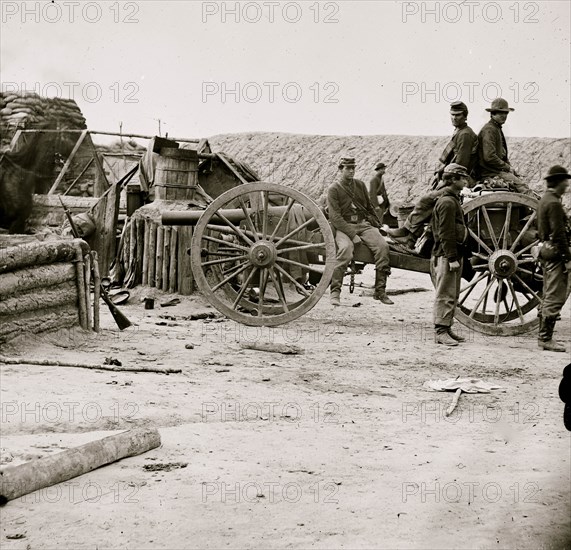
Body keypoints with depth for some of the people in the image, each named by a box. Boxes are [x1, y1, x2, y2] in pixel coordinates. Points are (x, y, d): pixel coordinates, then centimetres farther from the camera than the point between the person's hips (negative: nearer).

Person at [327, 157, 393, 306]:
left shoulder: (360, 185, 15)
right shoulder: (333, 190, -1)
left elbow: (369, 208, 26)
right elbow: (335, 217, -11)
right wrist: (352, 235, -20)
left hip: (363, 224, 4)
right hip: (344, 227, -4)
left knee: (383, 246, -23)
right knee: (346, 249, -36)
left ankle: (380, 291, -17)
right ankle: (335, 292, -29)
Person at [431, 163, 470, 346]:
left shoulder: (453, 199, 18)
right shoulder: (447, 202, -15)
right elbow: (445, 233, -20)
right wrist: (452, 258, -22)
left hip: (454, 254, 10)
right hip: (447, 255, -10)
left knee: (453, 295, 14)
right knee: (446, 295, -8)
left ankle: (446, 328, 20)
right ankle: (440, 331, -5)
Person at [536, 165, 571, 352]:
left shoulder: (544, 200, 15)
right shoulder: (554, 203, -16)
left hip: (546, 251, 11)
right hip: (555, 253, -11)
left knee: (549, 296, 14)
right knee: (555, 298, -8)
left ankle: (544, 336, 19)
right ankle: (546, 338, -7)